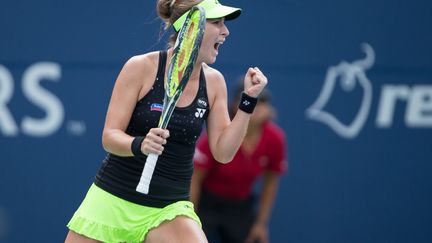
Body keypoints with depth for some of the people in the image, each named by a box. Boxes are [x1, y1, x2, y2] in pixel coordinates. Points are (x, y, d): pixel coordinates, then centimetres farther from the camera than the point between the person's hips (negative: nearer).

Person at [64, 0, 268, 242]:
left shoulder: (214, 81, 1)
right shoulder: (141, 67, -10)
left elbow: (223, 152, -1)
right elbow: (109, 137, -11)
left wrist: (249, 99, -8)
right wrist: (140, 145, -32)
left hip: (169, 210, 2)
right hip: (111, 201, -2)